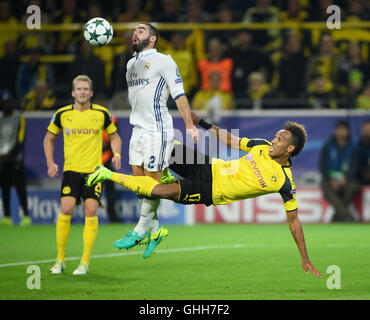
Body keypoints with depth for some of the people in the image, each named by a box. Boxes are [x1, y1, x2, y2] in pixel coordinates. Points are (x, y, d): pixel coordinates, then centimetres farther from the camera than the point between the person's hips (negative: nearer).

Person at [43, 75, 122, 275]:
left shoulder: (101, 114, 2)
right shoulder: (62, 114, 3)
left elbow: (114, 136, 16)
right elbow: (49, 138, 16)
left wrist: (117, 155, -3)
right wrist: (50, 163, 4)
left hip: (94, 170, 0)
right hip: (71, 169, 0)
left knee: (91, 211, -10)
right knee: (66, 209, -12)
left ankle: (85, 262, -2)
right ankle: (60, 260, 1)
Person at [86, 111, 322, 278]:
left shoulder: (284, 182, -17)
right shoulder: (262, 146, -3)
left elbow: (294, 220, -11)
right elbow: (228, 139, 12)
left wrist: (306, 260, -11)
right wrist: (200, 122, 7)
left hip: (211, 193, -5)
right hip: (211, 168, 5)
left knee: (165, 191, -22)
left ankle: (110, 176, -7)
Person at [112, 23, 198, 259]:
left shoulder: (163, 61, -5)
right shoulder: (131, 64, 17)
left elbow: (179, 95, -8)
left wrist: (190, 125, -12)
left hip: (157, 130, -8)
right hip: (138, 130, 8)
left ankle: (141, 230, 1)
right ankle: (155, 228, 17)